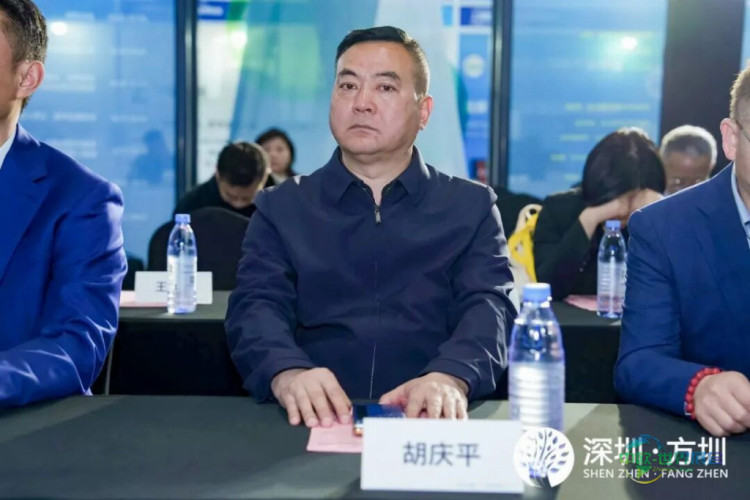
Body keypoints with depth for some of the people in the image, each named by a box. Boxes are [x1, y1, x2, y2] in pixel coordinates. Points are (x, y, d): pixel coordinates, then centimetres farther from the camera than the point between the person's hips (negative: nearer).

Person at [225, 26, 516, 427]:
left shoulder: (472, 207, 12)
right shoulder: (281, 207, 13)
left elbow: (488, 306, -2)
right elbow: (257, 305, 0)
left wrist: (451, 377, -25)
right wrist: (287, 374, -23)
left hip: (427, 423, 0)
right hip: (315, 422, 0)